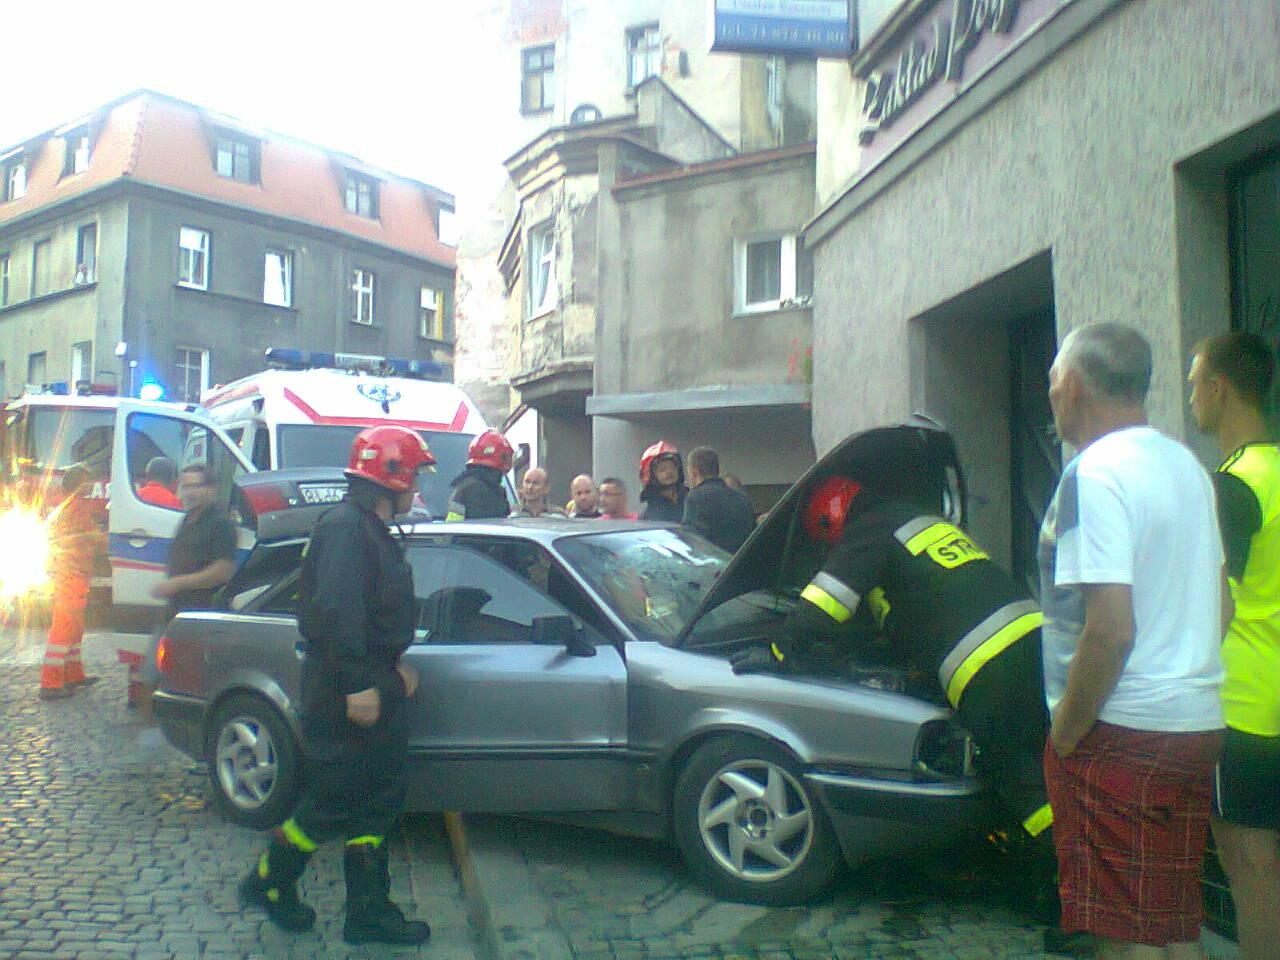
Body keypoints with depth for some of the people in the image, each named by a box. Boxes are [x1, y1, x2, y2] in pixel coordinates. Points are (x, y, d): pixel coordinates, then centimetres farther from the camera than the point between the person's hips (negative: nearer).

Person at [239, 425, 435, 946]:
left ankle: (369, 912, 20)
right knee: (334, 801, 1)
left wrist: (393, 665, 18)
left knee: (378, 800, 12)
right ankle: (267, 882, 23)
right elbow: (336, 611, -26)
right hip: (344, 687, -10)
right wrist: (358, 684, -27)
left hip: (370, 682, 10)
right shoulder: (346, 526, -17)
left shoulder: (372, 530, 16)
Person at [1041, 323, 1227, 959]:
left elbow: (1110, 628, -24)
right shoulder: (1185, 465, 12)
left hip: (1123, 735, -9)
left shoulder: (1095, 473, -16)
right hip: (1197, 723, 9)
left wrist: (1065, 734, -13)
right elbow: (1220, 604, 19)